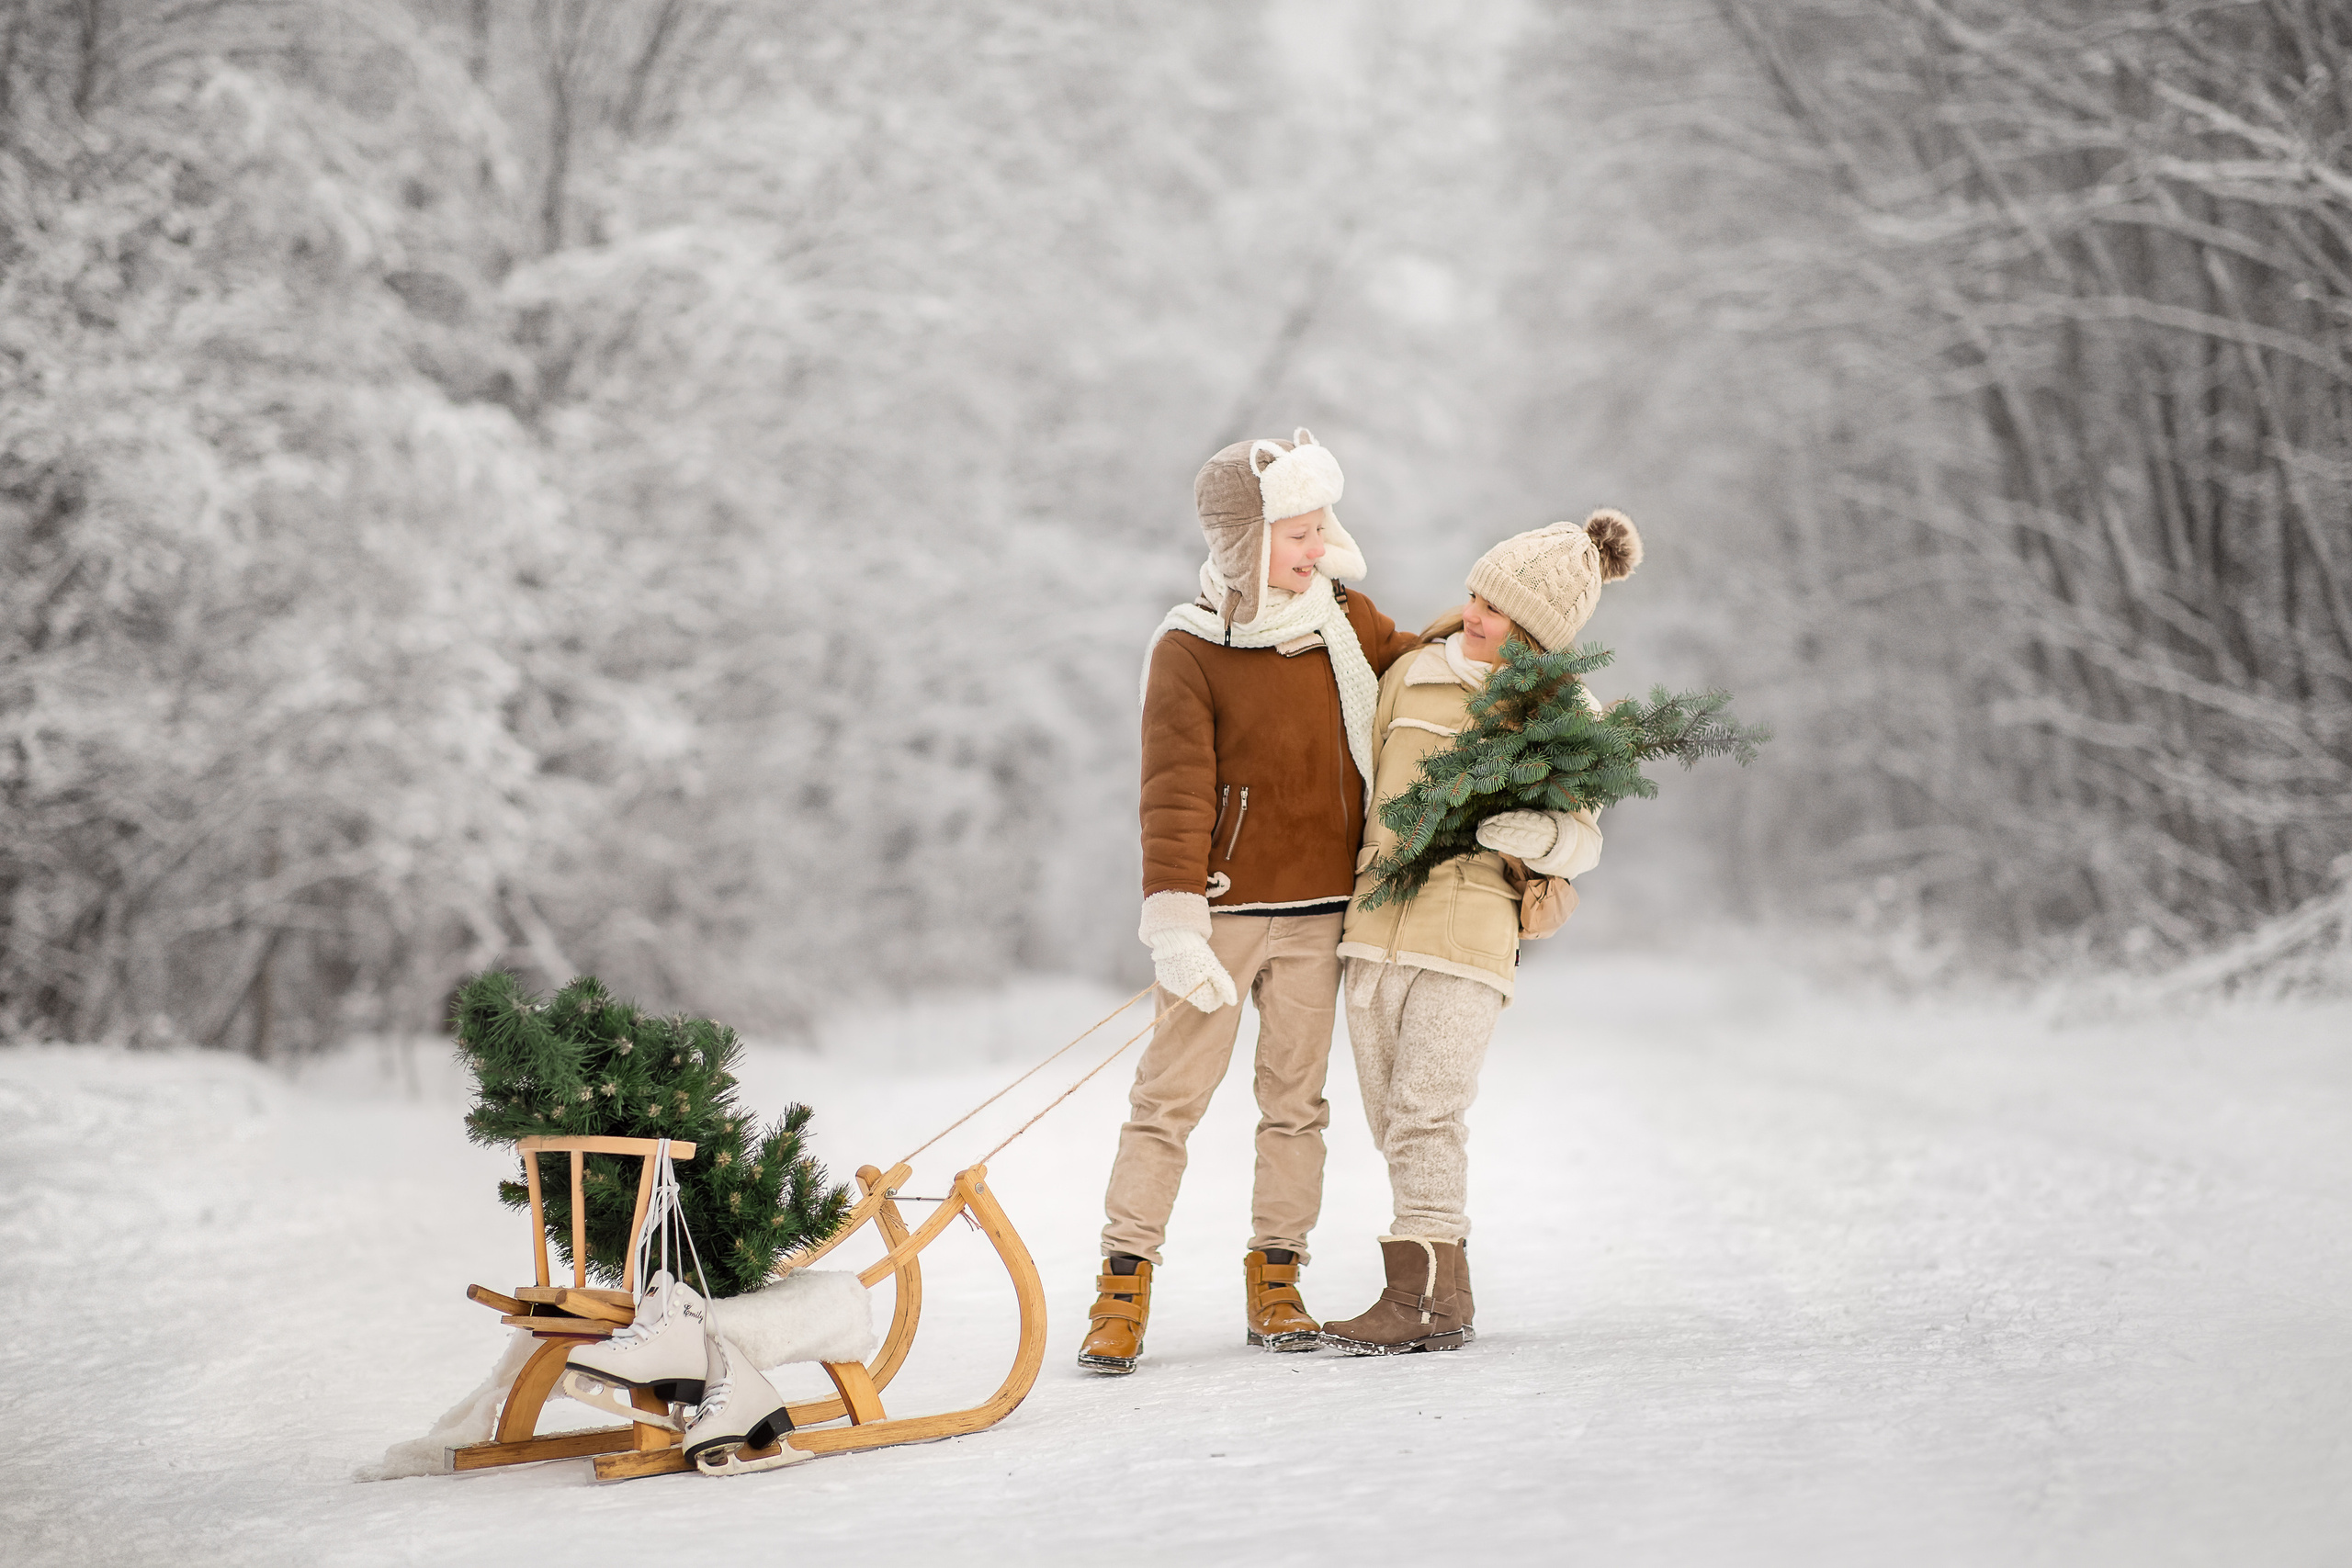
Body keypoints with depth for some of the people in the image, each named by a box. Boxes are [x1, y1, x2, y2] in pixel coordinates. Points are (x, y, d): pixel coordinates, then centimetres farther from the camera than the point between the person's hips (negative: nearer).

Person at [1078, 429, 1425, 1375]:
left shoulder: (1347, 623, 6)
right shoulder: (1187, 651, -8)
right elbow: (1175, 796, -14)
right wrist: (1175, 924, -22)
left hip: (1319, 912, 4)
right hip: (1223, 908, -4)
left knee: (1297, 1099, 7)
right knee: (1170, 1095, -5)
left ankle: (1276, 1280, 15)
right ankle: (1123, 1290, 0)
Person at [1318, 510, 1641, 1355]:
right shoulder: (1413, 676, 10)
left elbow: (1584, 842, 1)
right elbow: (1359, 785, 22)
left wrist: (1539, 833, -20)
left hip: (1472, 933, -5)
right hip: (1376, 926, 5)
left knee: (1424, 1114, -14)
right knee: (1395, 1126, 4)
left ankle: (1422, 1299, -12)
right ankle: (1445, 1291, 10)